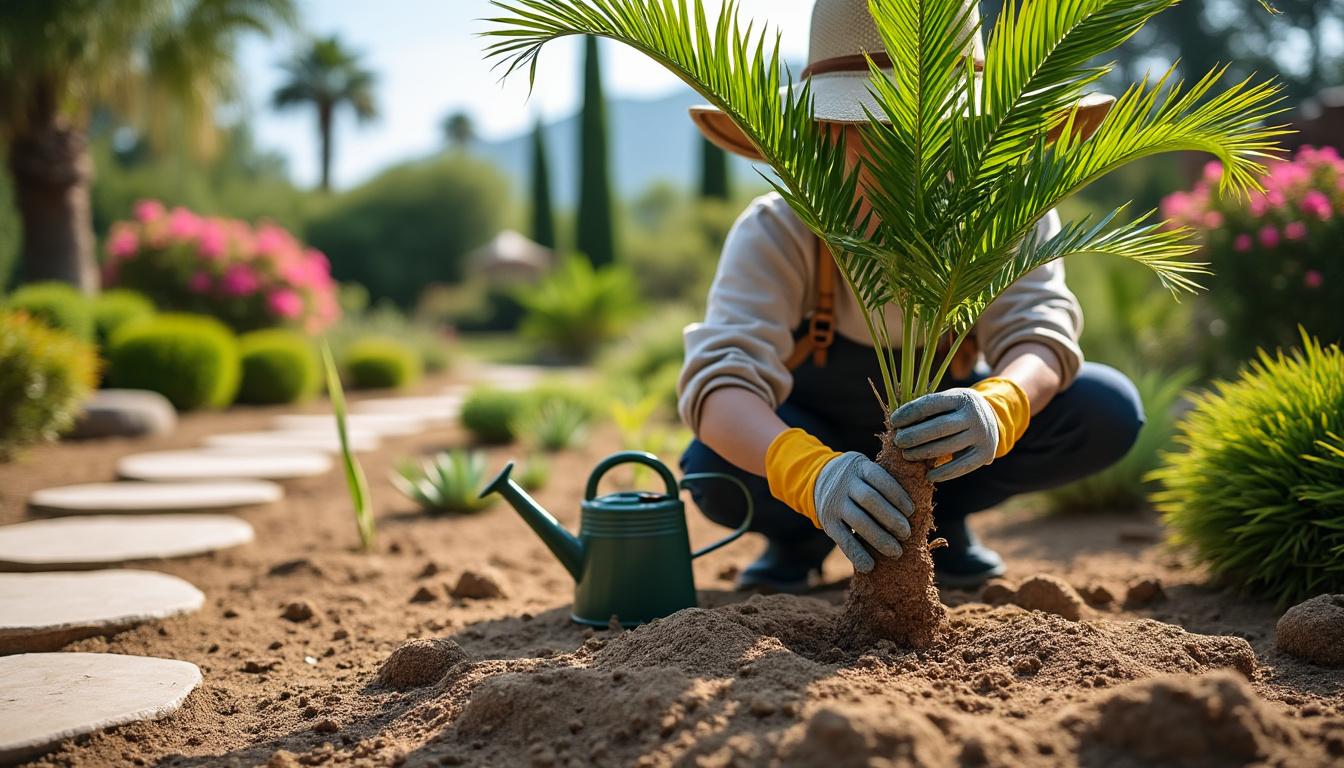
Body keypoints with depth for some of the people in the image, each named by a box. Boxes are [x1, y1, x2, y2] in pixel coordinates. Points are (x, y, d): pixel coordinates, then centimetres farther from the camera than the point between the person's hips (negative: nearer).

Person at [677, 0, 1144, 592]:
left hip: (940, 423, 2)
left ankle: (943, 514, 2)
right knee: (716, 470, -35)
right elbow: (720, 377, -42)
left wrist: (997, 410, -61)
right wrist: (810, 472, -64)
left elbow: (1038, 329, -36)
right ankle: (799, 536, 2)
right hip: (814, 432, -2)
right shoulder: (777, 232, -30)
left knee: (1107, 410, -24)